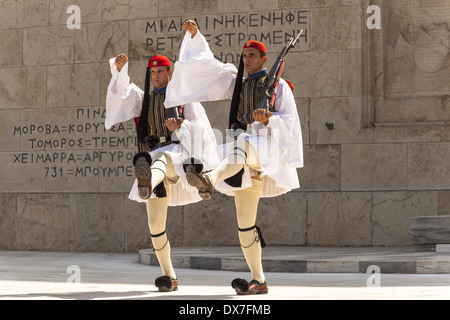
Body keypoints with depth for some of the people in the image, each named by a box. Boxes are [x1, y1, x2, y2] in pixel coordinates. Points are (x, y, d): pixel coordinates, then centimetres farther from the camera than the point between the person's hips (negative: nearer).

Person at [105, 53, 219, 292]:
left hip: (177, 153, -4)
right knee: (155, 224, -1)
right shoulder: (142, 99, 24)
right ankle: (169, 276, 12)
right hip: (153, 156, 5)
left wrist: (181, 125, -19)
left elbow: (200, 127, 1)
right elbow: (122, 92, 5)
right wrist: (119, 70, -12)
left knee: (162, 159, -43)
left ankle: (147, 185, -80)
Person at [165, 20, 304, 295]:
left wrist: (268, 119, -21)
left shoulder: (278, 85, 7)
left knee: (242, 143, -43)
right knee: (245, 221, 1)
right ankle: (259, 281, 6)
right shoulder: (237, 82, 22)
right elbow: (206, 63, 22)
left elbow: (289, 121, -2)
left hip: (267, 148, -6)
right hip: (247, 159, 6)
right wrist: (195, 35, 15)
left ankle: (210, 180, -71)